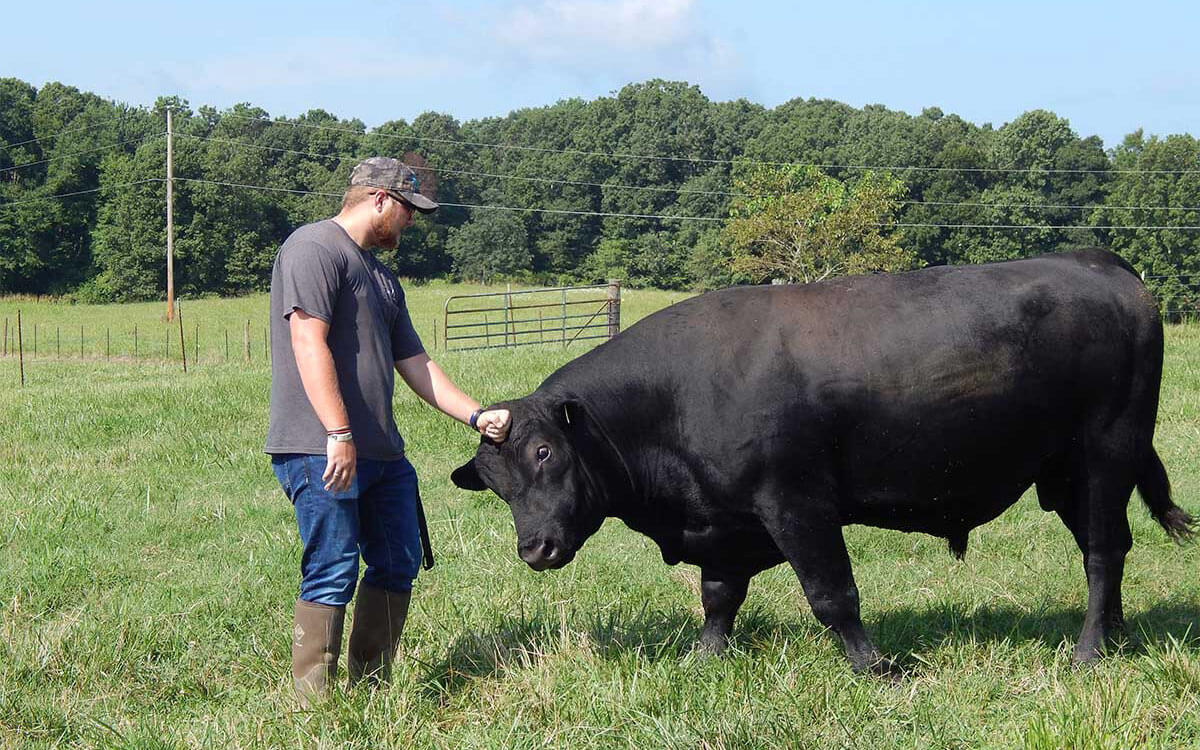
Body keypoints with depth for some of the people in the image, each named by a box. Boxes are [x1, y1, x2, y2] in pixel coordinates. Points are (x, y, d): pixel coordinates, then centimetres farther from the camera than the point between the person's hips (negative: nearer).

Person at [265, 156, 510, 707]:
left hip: (381, 451, 10)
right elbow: (309, 344, -18)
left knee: (398, 565, 12)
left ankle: (369, 690, 23)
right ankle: (314, 708, -3)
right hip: (322, 450, -10)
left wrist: (476, 415, 15)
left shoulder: (380, 276, 23)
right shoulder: (315, 248, -8)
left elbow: (415, 365, 25)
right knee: (334, 572, -9)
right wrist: (339, 435, -24)